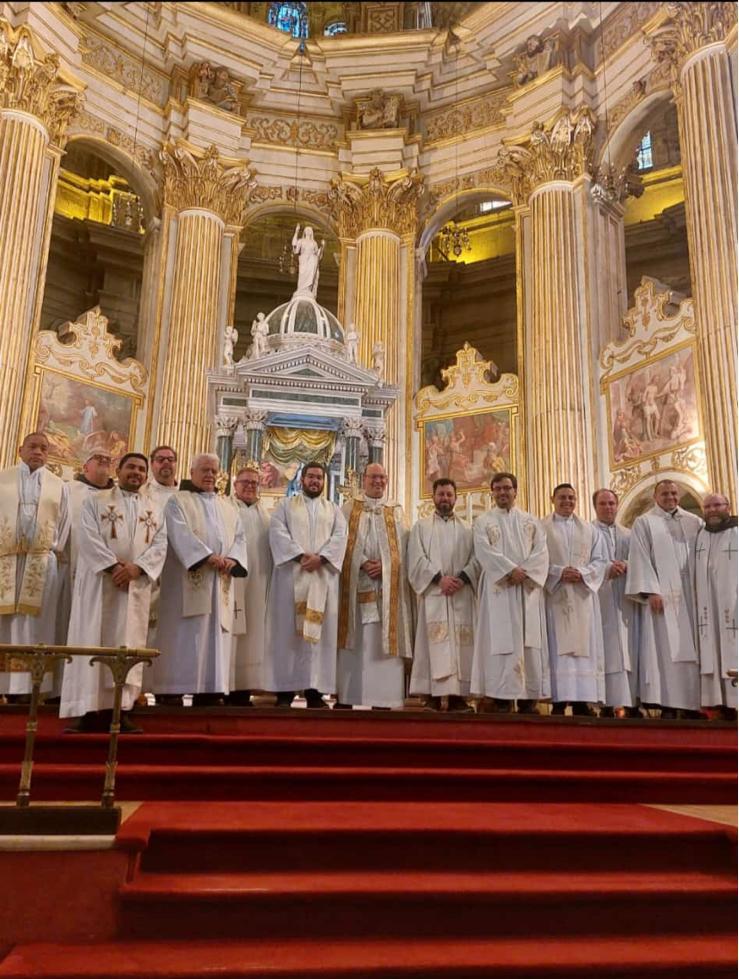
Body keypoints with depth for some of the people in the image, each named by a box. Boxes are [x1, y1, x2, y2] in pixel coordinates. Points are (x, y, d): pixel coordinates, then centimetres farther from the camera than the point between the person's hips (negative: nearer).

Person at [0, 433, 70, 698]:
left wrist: (56, 555, 0)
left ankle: (29, 684, -1)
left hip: (42, 563, 0)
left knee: (34, 624, -2)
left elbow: (64, 527, 11)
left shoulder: (59, 486, 13)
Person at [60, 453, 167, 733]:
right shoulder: (95, 500, 7)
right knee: (93, 640, -5)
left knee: (128, 644, 0)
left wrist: (137, 567, -13)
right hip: (99, 582, -3)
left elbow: (160, 544, 4)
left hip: (136, 586, 3)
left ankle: (118, 710, 1)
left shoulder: (154, 510, 16)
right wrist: (113, 566, -17)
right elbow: (88, 537, -6)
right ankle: (89, 710, -5)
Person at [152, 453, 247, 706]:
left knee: (214, 637, 2)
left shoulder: (227, 507, 22)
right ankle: (172, 691, -6)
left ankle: (209, 690, 3)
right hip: (188, 580, -5)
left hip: (220, 583, 5)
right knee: (185, 636, -8)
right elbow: (180, 534, -10)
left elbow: (239, 537, 13)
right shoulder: (178, 501, 6)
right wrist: (208, 556, -22)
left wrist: (232, 559, -9)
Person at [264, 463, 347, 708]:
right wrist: (300, 555, -17)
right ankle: (285, 689, -2)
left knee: (319, 630, -1)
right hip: (291, 574, -2)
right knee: (288, 629, -4)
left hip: (323, 577, 2)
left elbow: (340, 536, 2)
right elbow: (277, 532, -3)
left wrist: (320, 557, -15)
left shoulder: (334, 509, 17)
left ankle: (314, 689, 0)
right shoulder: (285, 504, 12)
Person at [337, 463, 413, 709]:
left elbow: (401, 546, 6)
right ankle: (347, 695, -1)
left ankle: (382, 696, -2)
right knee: (355, 638, -4)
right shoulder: (349, 509, 12)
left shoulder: (396, 512, 16)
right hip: (355, 580, -1)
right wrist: (363, 563, -13)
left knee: (383, 637, -3)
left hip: (386, 583, 1)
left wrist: (383, 565, -11)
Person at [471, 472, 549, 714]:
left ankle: (529, 700, 2)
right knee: (501, 642, -7)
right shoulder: (483, 521, 10)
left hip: (528, 591, 2)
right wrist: (511, 570, -17)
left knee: (529, 643, -1)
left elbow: (541, 552, 3)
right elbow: (484, 551, -6)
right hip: (498, 590, -2)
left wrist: (525, 573, -14)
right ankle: (502, 701, -6)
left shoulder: (531, 521, 16)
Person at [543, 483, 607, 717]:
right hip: (554, 595, -3)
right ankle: (559, 700, -7)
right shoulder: (541, 528, 5)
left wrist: (583, 573, -9)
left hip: (583, 596, 3)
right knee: (558, 647, -7)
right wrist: (559, 572, -16)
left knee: (584, 646, 0)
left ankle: (582, 700, 2)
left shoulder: (589, 530, 16)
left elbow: (601, 560, 9)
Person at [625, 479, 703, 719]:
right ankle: (669, 704, -6)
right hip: (661, 595, -4)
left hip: (690, 595, 4)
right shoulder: (644, 522, 5)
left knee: (692, 648, 1)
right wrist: (651, 591, -13)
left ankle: (691, 703, 5)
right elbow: (640, 559, -3)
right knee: (666, 648, -7)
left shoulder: (694, 522, 15)